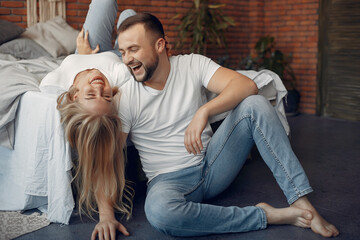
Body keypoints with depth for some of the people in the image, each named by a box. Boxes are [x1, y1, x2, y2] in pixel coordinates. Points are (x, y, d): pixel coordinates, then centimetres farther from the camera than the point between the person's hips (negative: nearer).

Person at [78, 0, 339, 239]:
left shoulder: (192, 65, -3)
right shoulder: (124, 98, -7)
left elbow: (246, 85, -17)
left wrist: (204, 111, -33)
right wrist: (107, 214, -22)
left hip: (212, 164, 2)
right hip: (170, 179, -2)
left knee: (254, 104, -19)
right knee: (159, 211, -38)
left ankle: (301, 201, -21)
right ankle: (265, 215, -23)